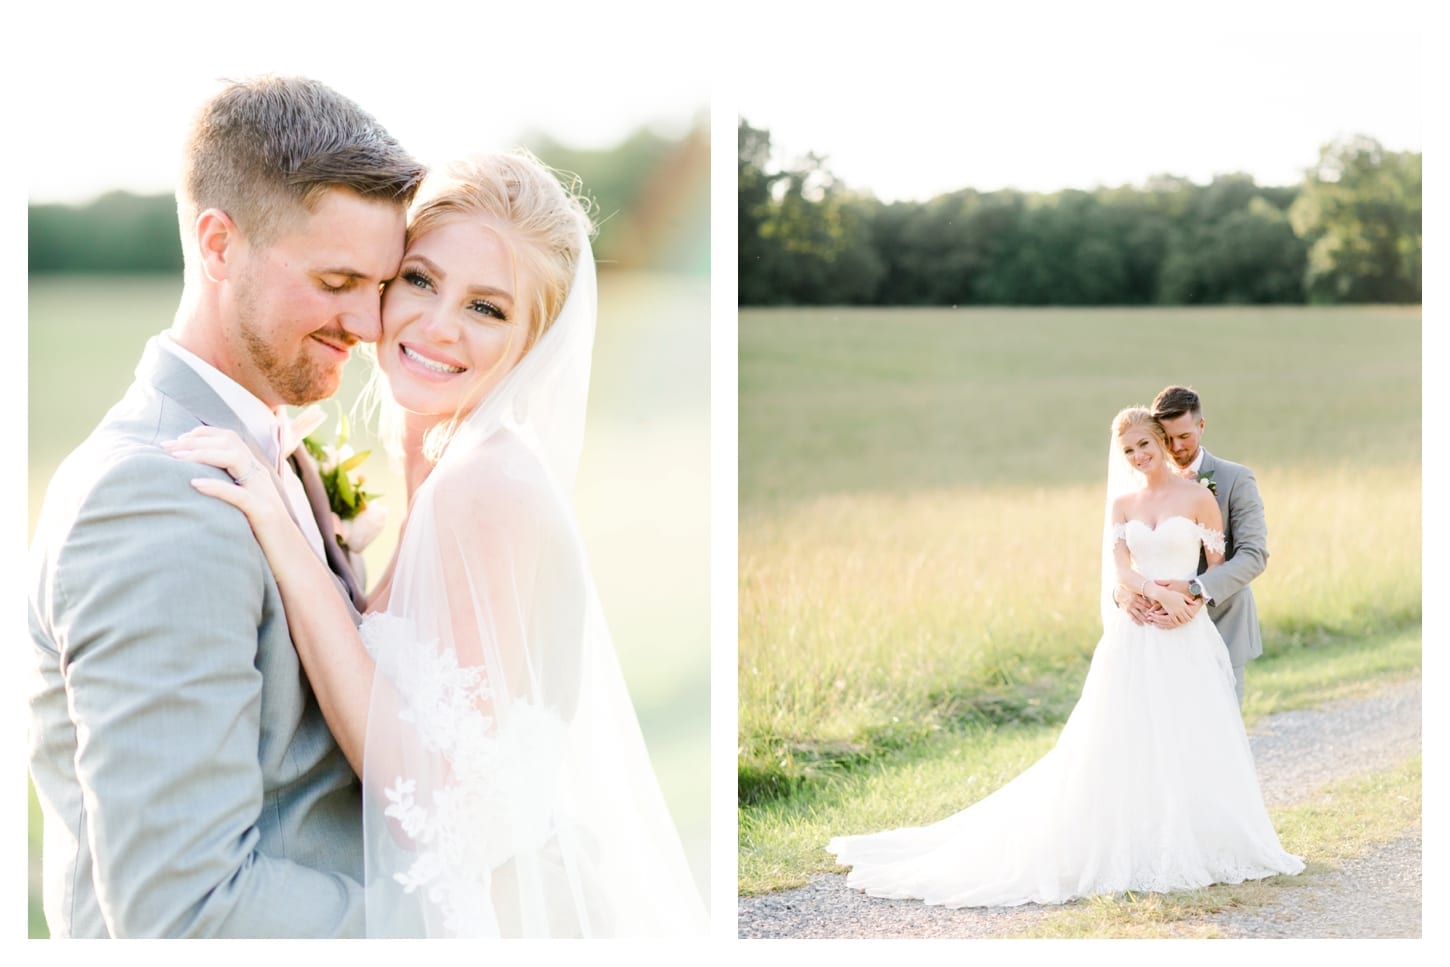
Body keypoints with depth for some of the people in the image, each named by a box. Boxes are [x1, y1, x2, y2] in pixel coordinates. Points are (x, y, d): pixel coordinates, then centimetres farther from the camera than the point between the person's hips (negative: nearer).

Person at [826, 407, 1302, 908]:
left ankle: (1194, 846, 11)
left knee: (1191, 747, -3)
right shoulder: (1122, 504, 10)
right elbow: (1121, 569, -2)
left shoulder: (1198, 497, 2)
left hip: (1186, 640, -2)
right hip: (1134, 639, 2)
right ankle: (1134, 848, 8)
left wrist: (1191, 600, -13)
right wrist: (1159, 594, -19)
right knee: (1125, 745, 0)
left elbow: (1219, 567, 3)